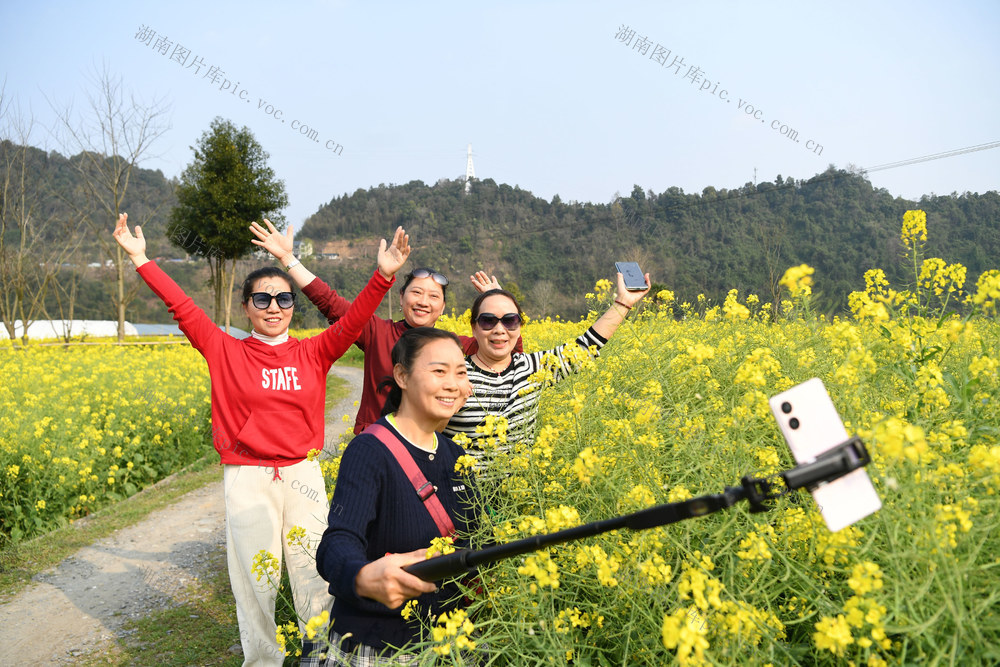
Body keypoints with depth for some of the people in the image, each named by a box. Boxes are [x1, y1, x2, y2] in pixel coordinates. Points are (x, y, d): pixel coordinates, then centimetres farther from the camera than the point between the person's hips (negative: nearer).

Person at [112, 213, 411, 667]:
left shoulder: (313, 354, 2)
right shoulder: (225, 352, 1)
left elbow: (351, 322, -9)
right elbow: (182, 306, -3)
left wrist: (384, 275, -22)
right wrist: (140, 259, -8)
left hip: (302, 475, 1)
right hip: (247, 479, -1)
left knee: (316, 579, 7)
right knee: (254, 582, 9)